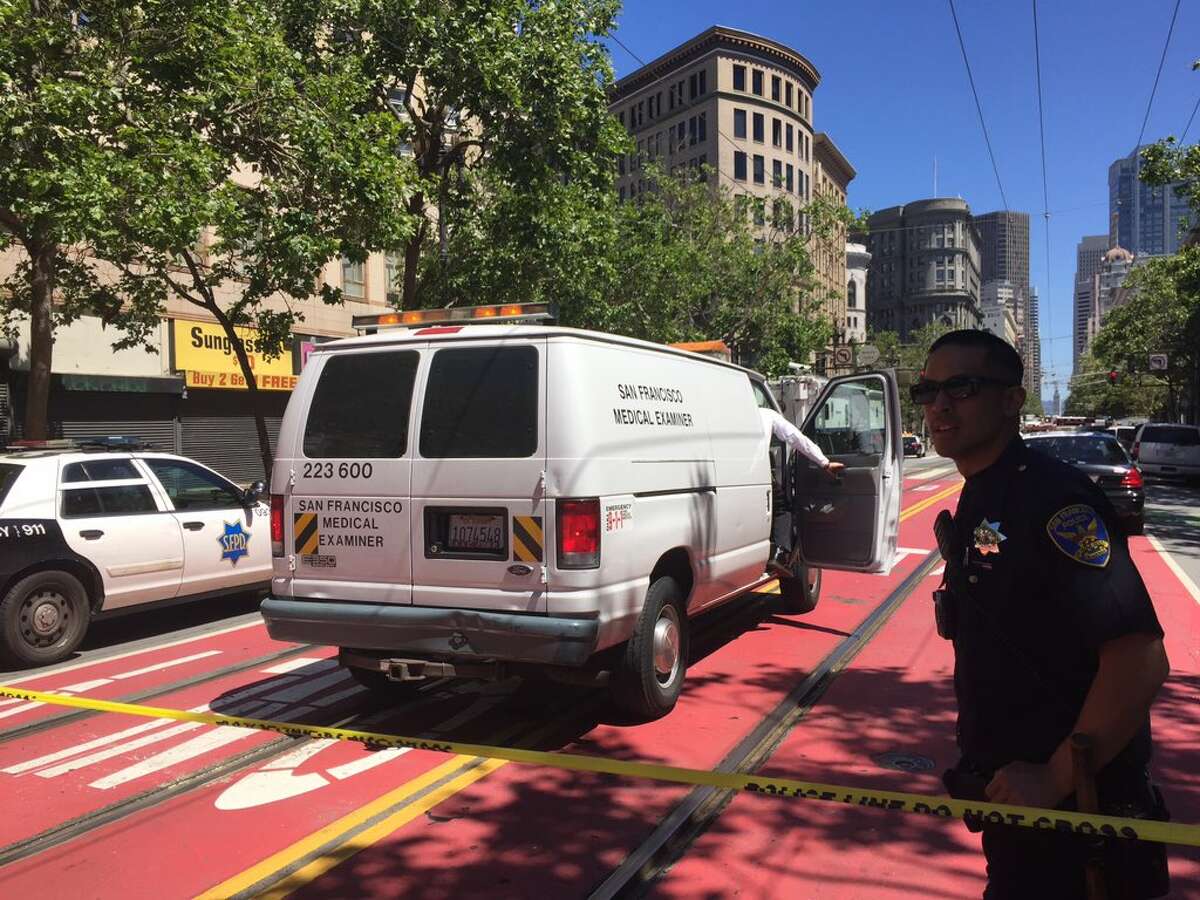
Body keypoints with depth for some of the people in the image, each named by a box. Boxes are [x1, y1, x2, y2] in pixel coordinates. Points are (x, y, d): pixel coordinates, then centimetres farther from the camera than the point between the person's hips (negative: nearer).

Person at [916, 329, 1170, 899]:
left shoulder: (1052, 498, -22)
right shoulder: (977, 502, 7)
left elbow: (1139, 661, -28)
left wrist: (1054, 778, -23)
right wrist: (980, 760, 14)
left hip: (1070, 809, -8)